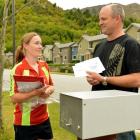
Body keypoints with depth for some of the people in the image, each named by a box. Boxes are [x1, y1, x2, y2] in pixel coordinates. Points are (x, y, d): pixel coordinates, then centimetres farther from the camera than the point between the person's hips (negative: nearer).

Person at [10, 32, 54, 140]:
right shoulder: (18, 69, -15)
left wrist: (48, 91, -10)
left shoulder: (44, 65, 3)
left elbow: (51, 86, 13)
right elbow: (14, 98, -18)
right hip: (25, 123, -5)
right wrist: (35, 92, -30)